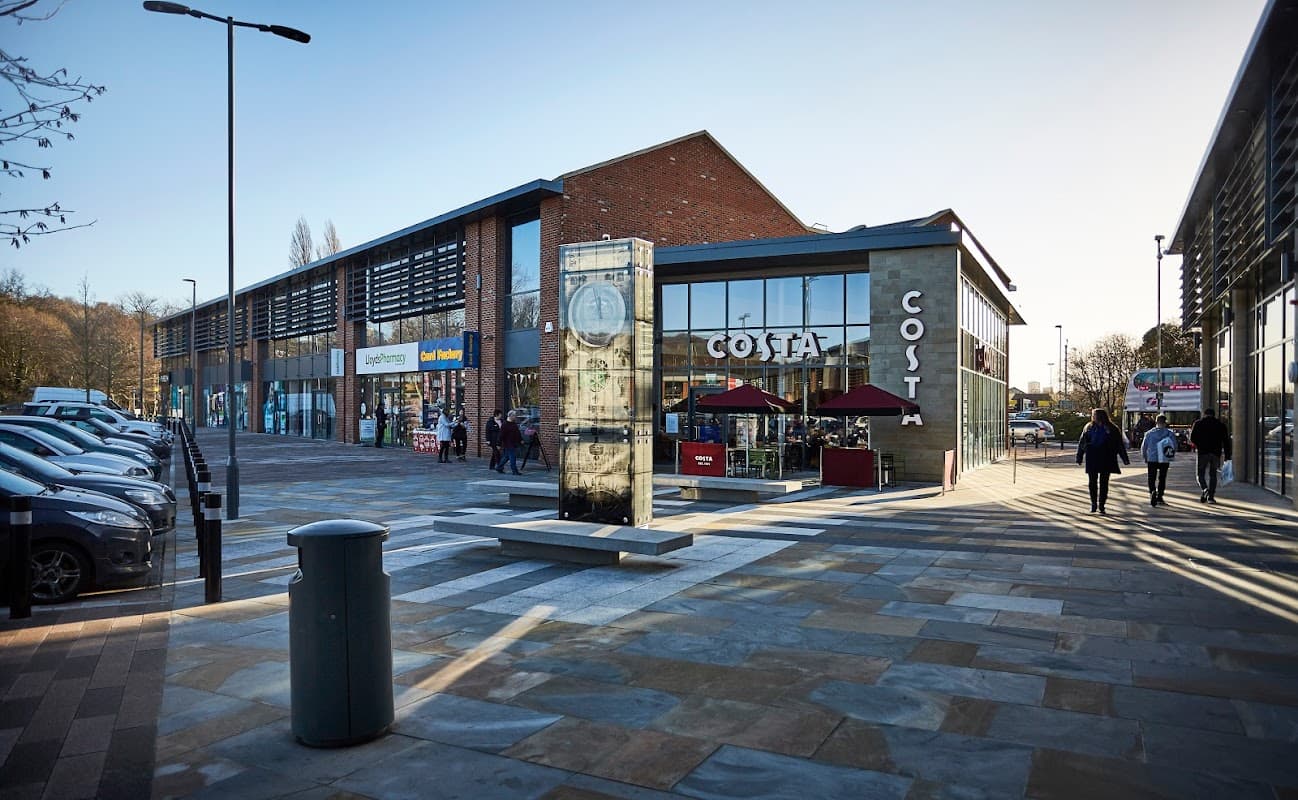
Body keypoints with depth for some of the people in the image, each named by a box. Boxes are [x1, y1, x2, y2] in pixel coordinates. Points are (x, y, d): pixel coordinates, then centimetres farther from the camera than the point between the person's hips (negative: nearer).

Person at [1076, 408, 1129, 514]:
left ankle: (1101, 505, 11)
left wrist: (1125, 459, 3)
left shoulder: (1112, 429, 0)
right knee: (1092, 482, 3)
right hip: (1092, 460, 1)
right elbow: (1081, 443, 8)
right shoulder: (1089, 428, 5)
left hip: (1106, 460, -1)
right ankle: (1093, 504, 13)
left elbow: (1120, 445, 4)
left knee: (1104, 483, 3)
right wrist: (1079, 457, 6)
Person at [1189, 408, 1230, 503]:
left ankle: (1204, 489, -20)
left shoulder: (1198, 423, 5)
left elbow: (1192, 439, -3)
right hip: (1216, 453, 2)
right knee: (1212, 474, 9)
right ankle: (1211, 497, 4)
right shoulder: (1220, 425, 12)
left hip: (1202, 452, -2)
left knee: (1201, 473, 7)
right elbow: (1226, 441, 7)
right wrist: (1227, 455, 7)